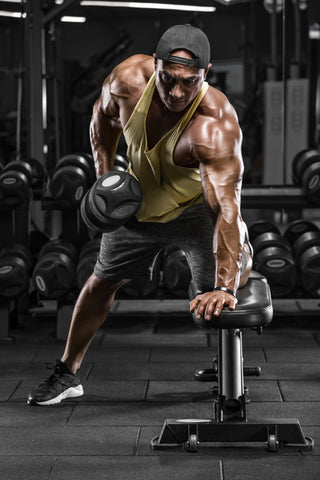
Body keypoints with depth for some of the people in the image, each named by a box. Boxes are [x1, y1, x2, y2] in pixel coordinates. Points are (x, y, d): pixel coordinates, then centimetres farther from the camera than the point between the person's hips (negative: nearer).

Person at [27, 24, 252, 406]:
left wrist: (226, 288, -54)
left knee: (218, 298, -18)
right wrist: (104, 175, -7)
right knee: (102, 282, 14)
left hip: (194, 206, -4)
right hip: (138, 200, 4)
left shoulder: (216, 126, -41)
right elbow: (103, 116, -2)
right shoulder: (129, 78, -28)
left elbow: (225, 208, -48)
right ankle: (66, 374, 28)